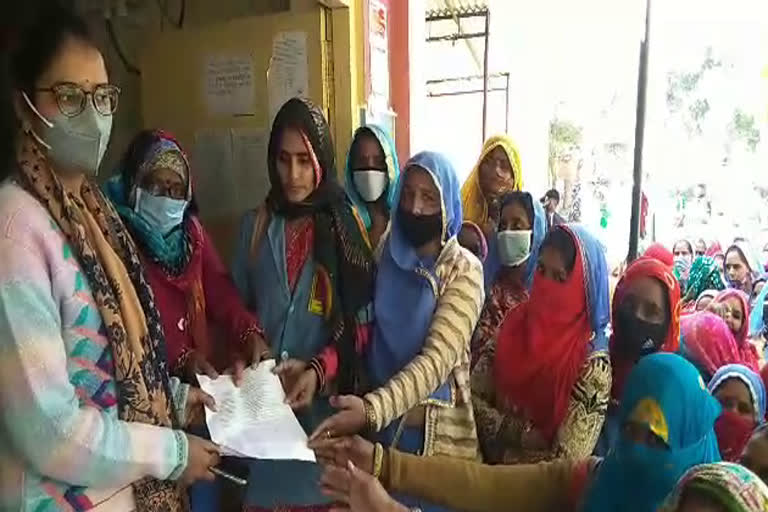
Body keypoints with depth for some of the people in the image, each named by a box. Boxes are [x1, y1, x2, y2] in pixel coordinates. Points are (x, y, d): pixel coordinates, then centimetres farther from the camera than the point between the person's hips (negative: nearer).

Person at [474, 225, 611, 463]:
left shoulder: (592, 366, -16)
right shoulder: (514, 323, -3)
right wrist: (521, 433, -11)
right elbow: (473, 396, 0)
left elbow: (565, 465, -16)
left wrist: (502, 456, -9)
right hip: (487, 463, 5)